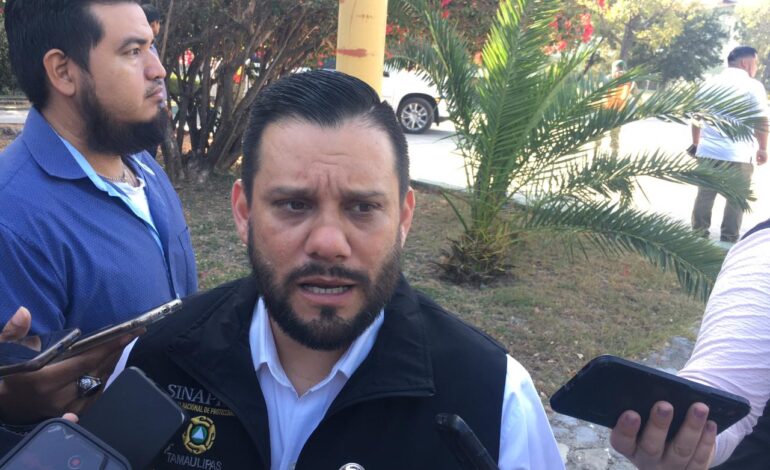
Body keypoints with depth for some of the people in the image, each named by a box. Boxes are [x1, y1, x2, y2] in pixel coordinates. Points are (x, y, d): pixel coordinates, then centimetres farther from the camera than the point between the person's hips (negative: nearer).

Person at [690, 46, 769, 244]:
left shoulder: (710, 83, 10)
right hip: (739, 155, -4)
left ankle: (698, 236, 18)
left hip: (708, 152, 4)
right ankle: (728, 242, 9)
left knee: (704, 196, 12)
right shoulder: (753, 86, -5)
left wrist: (696, 143, 24)